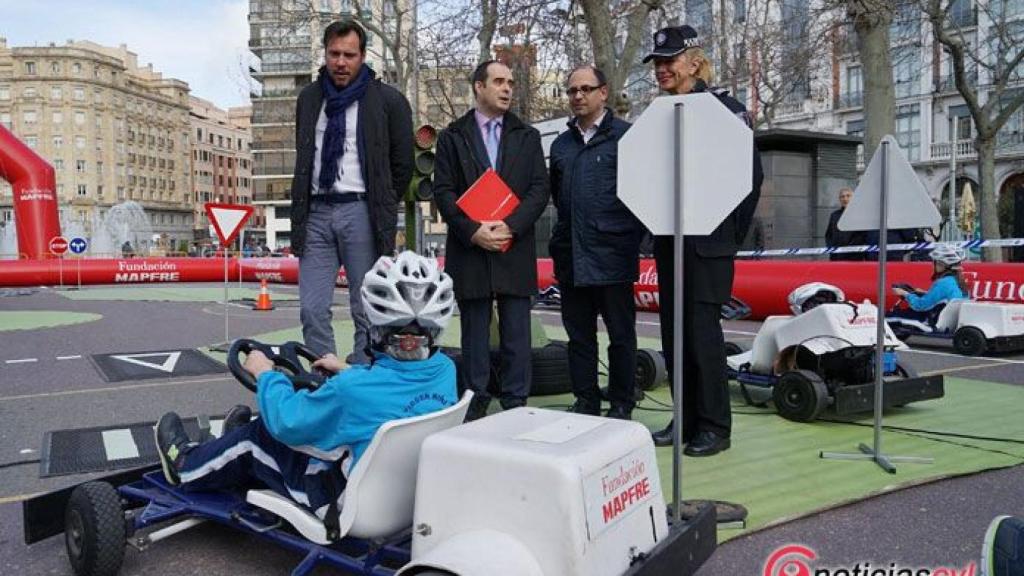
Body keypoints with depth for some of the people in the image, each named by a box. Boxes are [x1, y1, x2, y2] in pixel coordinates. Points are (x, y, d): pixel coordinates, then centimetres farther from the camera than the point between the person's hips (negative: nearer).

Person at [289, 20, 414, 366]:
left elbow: (402, 163, 5)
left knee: (367, 311, 1)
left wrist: (383, 209, 5)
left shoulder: (387, 100, 1)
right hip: (316, 212, 4)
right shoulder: (309, 98, 15)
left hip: (361, 212, -4)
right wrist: (301, 209, 15)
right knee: (312, 310, 2)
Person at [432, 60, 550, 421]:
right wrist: (473, 230, -14)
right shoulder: (452, 137, 8)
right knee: (474, 333, 7)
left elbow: (539, 189, 3)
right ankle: (476, 402, 17)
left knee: (516, 334, 4)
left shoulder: (527, 136, 12)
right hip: (470, 249, -1)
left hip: (515, 250, 1)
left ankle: (515, 405, 14)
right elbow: (443, 192, 0)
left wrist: (510, 226, -12)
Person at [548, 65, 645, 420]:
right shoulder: (561, 145, 16)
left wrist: (633, 236, -4)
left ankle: (621, 406, 14)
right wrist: (565, 233, 15)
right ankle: (585, 403, 20)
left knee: (621, 334, 3)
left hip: (612, 255, -5)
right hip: (571, 256, 5)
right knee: (579, 334, 10)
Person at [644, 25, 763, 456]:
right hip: (668, 241, 7)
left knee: (702, 330, -7)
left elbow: (752, 175, -7)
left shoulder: (724, 108, -5)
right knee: (673, 333, 9)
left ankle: (714, 426, 4)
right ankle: (686, 419, 19)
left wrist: (732, 235, -5)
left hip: (707, 242, -7)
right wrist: (656, 227, 7)